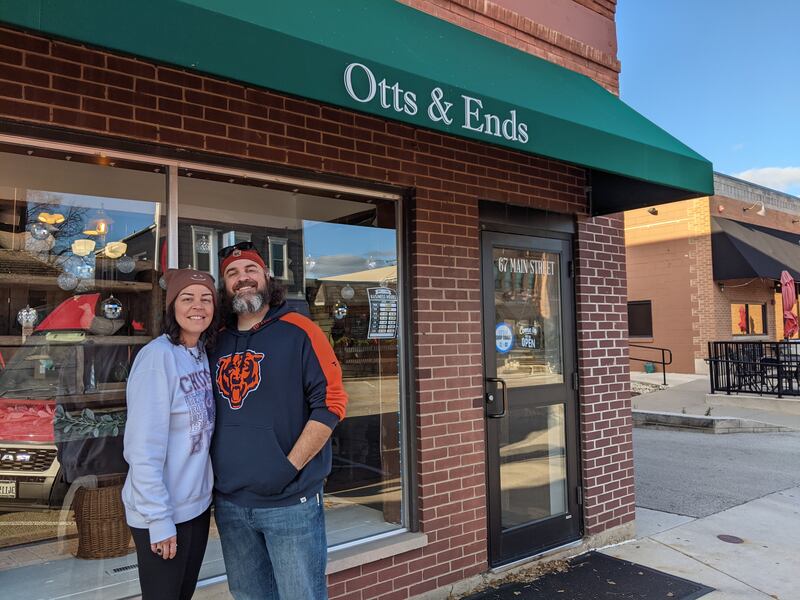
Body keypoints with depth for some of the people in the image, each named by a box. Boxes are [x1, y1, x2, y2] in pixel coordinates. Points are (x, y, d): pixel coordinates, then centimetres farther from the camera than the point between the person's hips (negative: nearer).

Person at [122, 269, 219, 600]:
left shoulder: (203, 354, 3)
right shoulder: (157, 356, -20)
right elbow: (144, 448, -22)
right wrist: (159, 519, -19)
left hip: (198, 502, 7)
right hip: (162, 511, -7)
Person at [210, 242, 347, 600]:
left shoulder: (298, 331, -7)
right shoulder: (219, 343, 9)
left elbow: (331, 401, -13)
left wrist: (290, 467, -16)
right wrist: (212, 475, 8)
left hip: (290, 502, -5)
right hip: (229, 504, 6)